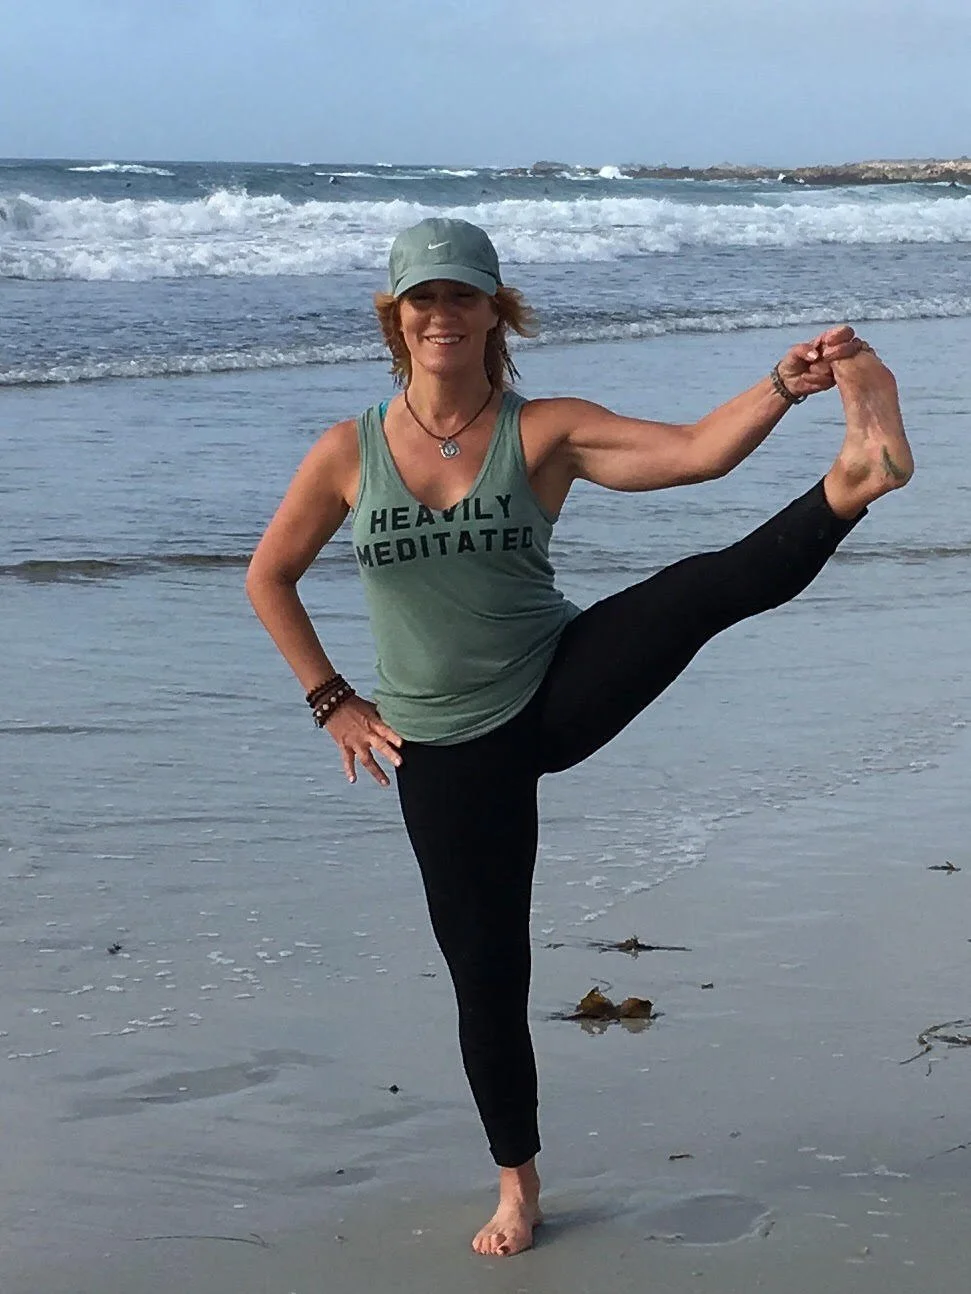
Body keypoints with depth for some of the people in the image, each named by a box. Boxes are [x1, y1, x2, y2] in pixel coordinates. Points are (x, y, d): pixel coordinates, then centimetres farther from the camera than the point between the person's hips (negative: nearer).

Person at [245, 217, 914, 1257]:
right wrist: (332, 701, 5)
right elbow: (269, 578, 9)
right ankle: (517, 1185, 25)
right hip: (446, 749, 1)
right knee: (486, 974, 7)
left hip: (560, 690, -1)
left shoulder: (543, 432, -7)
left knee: (706, 588, -27)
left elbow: (693, 452, -19)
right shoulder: (347, 454, -4)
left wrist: (785, 386, -35)